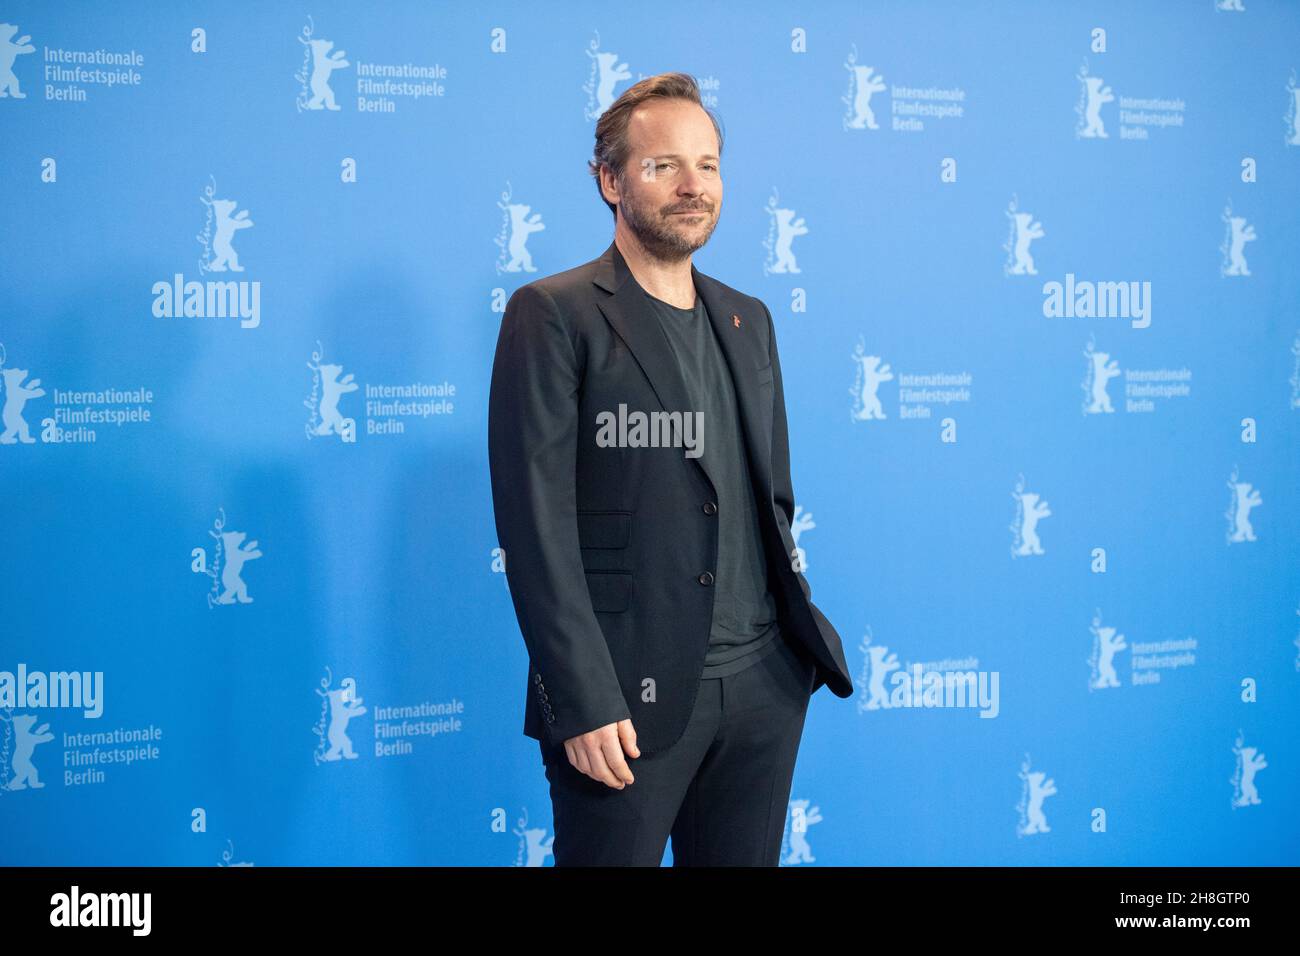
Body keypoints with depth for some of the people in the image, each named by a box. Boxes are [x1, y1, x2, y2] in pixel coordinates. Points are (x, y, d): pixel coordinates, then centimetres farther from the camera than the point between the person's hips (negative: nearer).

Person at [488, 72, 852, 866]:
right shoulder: (555, 315, -6)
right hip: (629, 694, -5)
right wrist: (582, 703, -17)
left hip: (765, 683, 6)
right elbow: (537, 523, -12)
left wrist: (802, 634, 10)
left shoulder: (748, 319, 14)